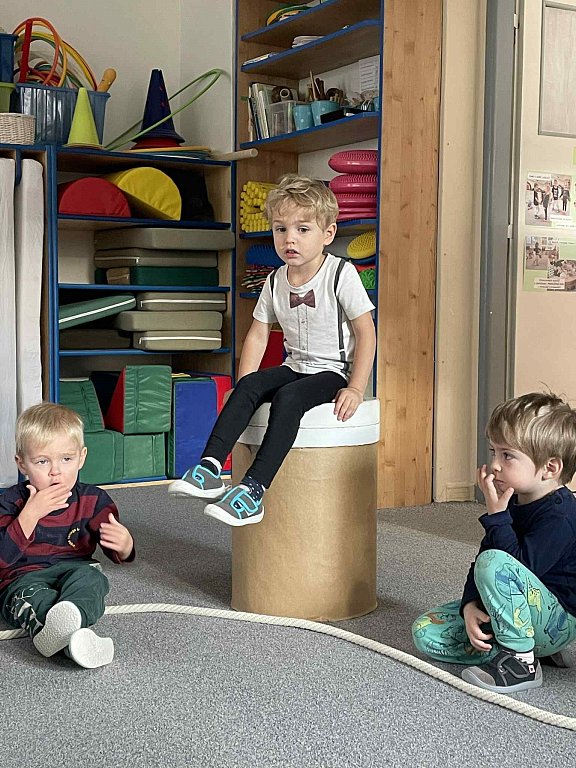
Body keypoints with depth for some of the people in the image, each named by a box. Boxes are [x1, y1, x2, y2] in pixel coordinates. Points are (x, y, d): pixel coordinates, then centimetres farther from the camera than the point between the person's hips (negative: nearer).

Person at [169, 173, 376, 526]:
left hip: (334, 371, -5)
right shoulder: (275, 281, 5)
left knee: (287, 398, -32)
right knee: (250, 385, -22)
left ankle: (254, 489, -39)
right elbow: (258, 334, 10)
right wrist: (244, 383, -2)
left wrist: (356, 388, -19)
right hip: (295, 366, 6)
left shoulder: (341, 273, -11)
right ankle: (210, 467, -30)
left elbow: (366, 332, -12)